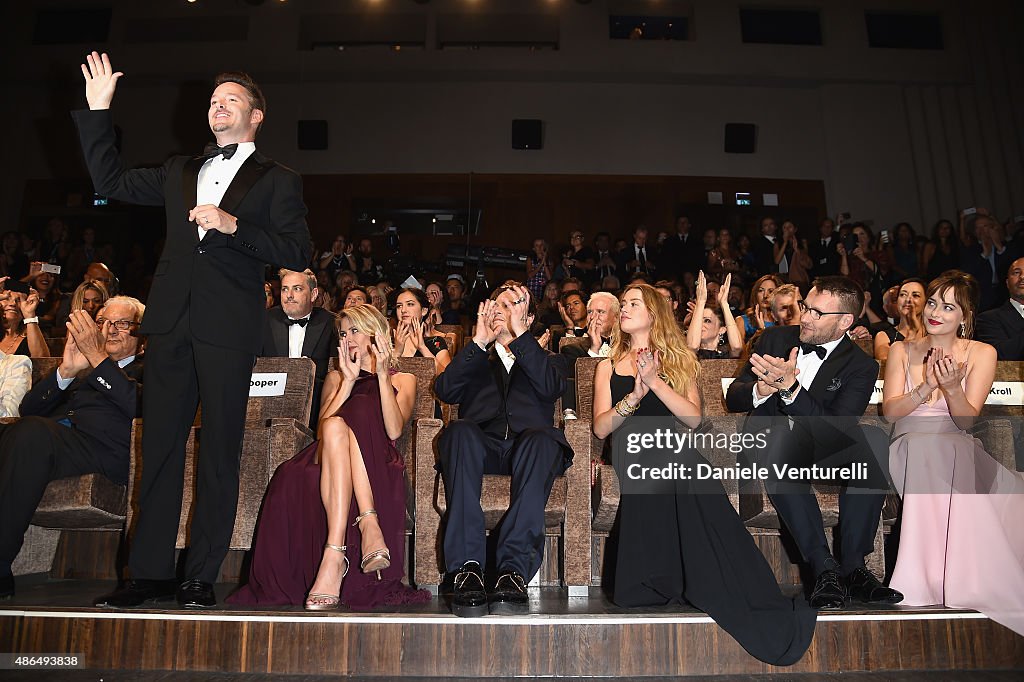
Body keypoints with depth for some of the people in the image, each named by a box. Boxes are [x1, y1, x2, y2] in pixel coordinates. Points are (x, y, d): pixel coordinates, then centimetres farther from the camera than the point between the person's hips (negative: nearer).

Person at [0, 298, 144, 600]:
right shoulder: (83, 368, 34)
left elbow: (139, 406, -5)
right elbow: (28, 408, 20)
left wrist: (97, 356, -8)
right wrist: (66, 369, 3)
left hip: (102, 450, -5)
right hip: (53, 435, 5)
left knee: (32, 431, -34)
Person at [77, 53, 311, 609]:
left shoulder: (277, 181, 9)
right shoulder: (180, 171, 24)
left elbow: (296, 253, -2)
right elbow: (111, 181, 26)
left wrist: (233, 225, -13)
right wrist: (97, 111, 21)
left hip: (228, 328, -4)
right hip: (172, 322, 5)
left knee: (219, 450, -1)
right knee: (160, 445, 4)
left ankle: (201, 577, 7)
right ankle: (149, 572, 12)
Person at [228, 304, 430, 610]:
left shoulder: (403, 380, 21)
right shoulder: (336, 377, 30)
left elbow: (394, 431, -2)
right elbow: (322, 427, 8)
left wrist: (382, 374, -8)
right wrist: (349, 381, -3)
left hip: (379, 465, -2)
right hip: (326, 461, 2)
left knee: (339, 425, -34)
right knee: (336, 427, -33)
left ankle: (334, 555, -47)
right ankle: (369, 524, -49)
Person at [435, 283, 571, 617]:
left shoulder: (548, 360, 28)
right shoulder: (473, 359, 32)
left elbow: (552, 387, 1)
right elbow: (444, 391, 8)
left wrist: (520, 334, -2)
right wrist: (479, 341, 3)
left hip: (527, 448, -1)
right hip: (480, 447, 1)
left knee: (541, 438, -36)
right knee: (461, 430, -34)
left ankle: (514, 569, -40)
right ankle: (467, 567, -39)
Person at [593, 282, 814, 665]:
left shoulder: (679, 361, 22)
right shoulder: (609, 367, 22)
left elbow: (693, 418, 5)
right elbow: (601, 428, 7)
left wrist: (654, 382, -7)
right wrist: (635, 394, -8)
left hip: (676, 451, -1)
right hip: (633, 454, 1)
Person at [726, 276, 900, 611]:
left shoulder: (861, 367, 1)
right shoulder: (776, 337, 9)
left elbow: (837, 432, -15)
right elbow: (733, 399, 6)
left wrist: (790, 387, -28)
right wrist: (762, 389, -18)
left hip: (819, 454, 0)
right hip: (767, 446, 0)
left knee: (874, 439, -29)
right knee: (785, 433, -36)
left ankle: (853, 565, -26)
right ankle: (824, 568, -33)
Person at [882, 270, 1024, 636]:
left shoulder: (982, 354, 7)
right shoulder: (902, 350, 11)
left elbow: (966, 420, -3)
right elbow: (890, 411, 0)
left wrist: (952, 388, -23)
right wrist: (927, 387, -17)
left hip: (958, 449, 0)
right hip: (910, 447, 1)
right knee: (925, 449, -36)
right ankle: (923, 575, -30)